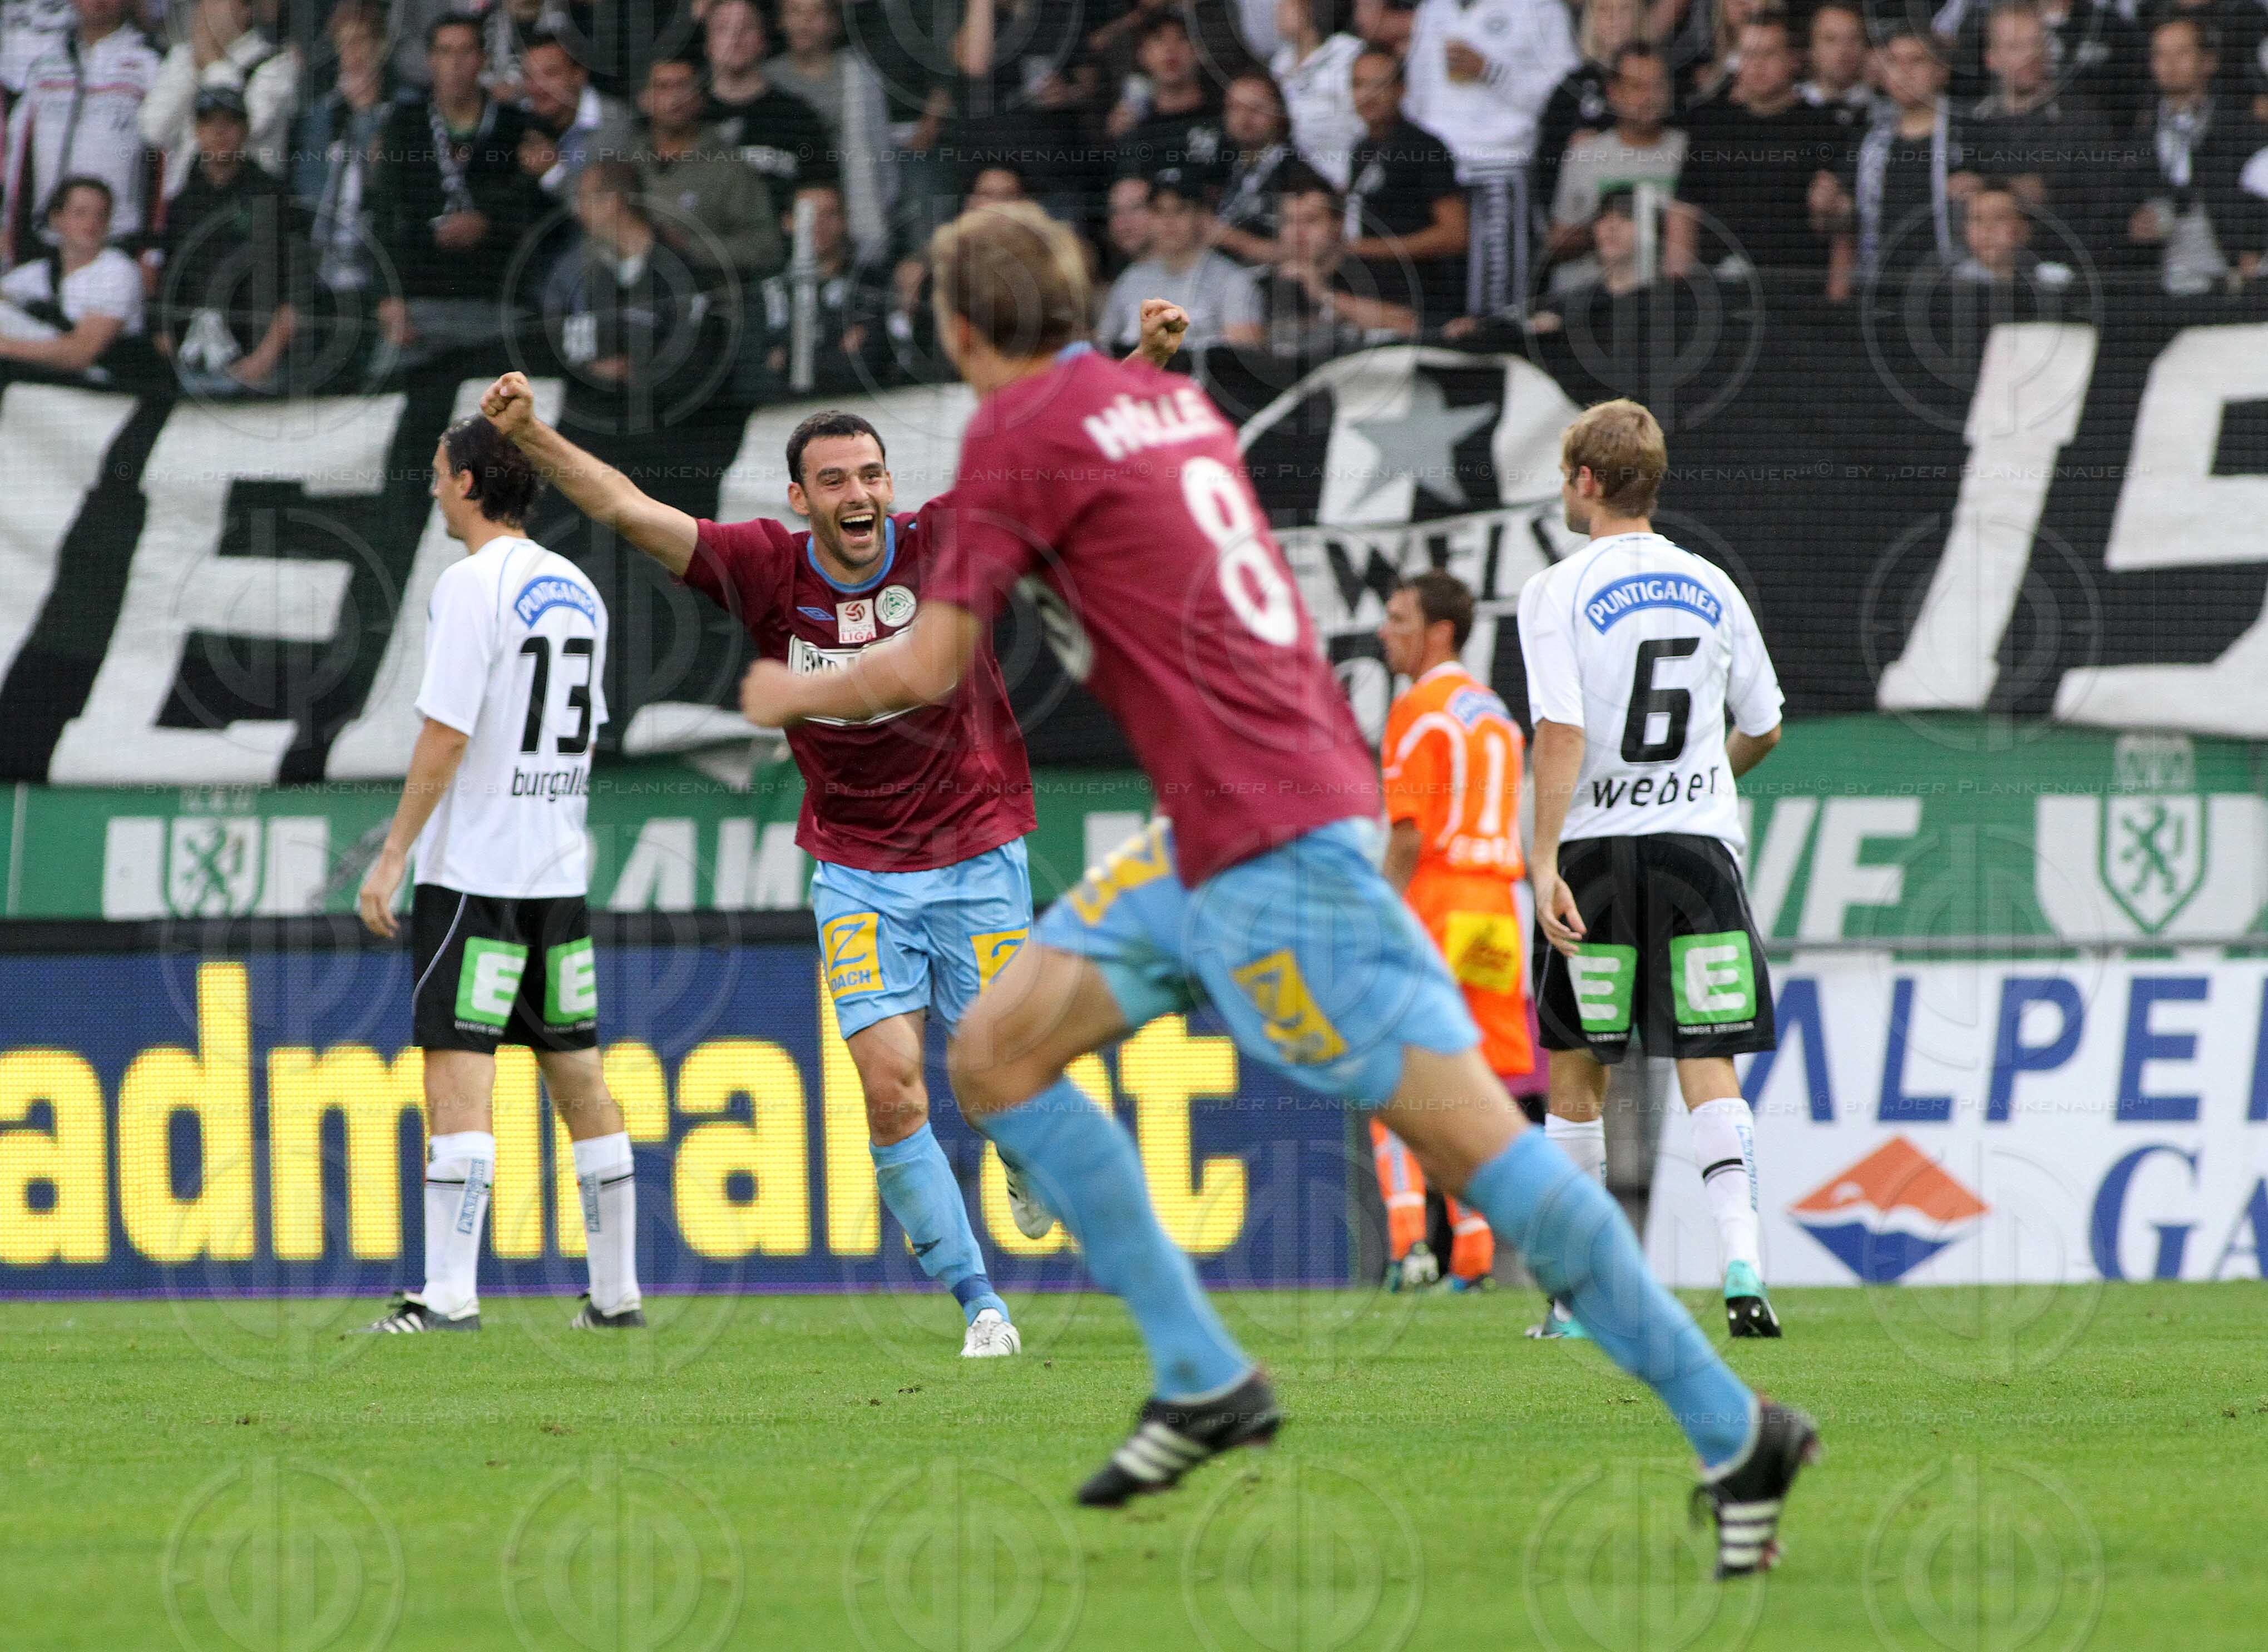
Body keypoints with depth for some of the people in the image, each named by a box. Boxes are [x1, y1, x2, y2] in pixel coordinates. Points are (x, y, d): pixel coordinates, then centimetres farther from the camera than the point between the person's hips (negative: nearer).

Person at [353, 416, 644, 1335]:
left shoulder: (474, 585, -12)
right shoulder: (577, 592, 12)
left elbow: (445, 736, -16)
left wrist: (391, 859, -13)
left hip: (474, 871, -8)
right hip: (561, 872, 8)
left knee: (457, 1078, -10)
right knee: (578, 1078, 11)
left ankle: (449, 1293, -17)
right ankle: (617, 1292, 14)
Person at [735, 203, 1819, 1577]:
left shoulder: (1022, 432, -7)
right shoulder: (1169, 400, 16)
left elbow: (928, 670, -6)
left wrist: (795, 694, 13)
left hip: (1273, 843, -10)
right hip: (1207, 843, 10)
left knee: (1468, 1133, -11)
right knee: (996, 1054, 8)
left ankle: (1736, 1431, -9)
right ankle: (1205, 1383, 7)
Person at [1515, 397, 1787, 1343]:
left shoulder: (1559, 592, -6)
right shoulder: (1710, 588, 8)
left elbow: (1562, 734, -16)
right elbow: (1763, 730, 17)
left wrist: (1545, 860, -18)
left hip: (1597, 848, -3)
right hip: (1700, 841, 3)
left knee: (1576, 1072, 9)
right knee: (1709, 1066, -2)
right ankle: (1742, 1265, -19)